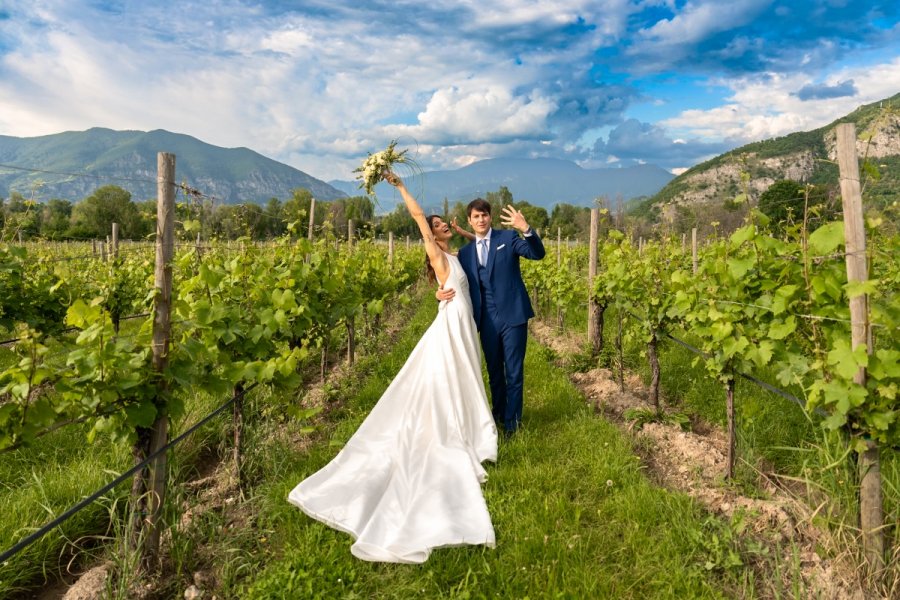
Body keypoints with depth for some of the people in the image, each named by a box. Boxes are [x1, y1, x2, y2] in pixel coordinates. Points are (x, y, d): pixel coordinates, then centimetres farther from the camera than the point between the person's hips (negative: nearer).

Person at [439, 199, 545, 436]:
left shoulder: (508, 237, -1)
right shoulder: (465, 252, 9)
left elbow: (538, 254, -15)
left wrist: (526, 229, -32)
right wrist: (441, 294, -10)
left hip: (512, 315, -4)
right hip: (487, 319, 4)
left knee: (514, 371, 3)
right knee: (494, 372, 17)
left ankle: (511, 421, 16)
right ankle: (498, 414, 36)